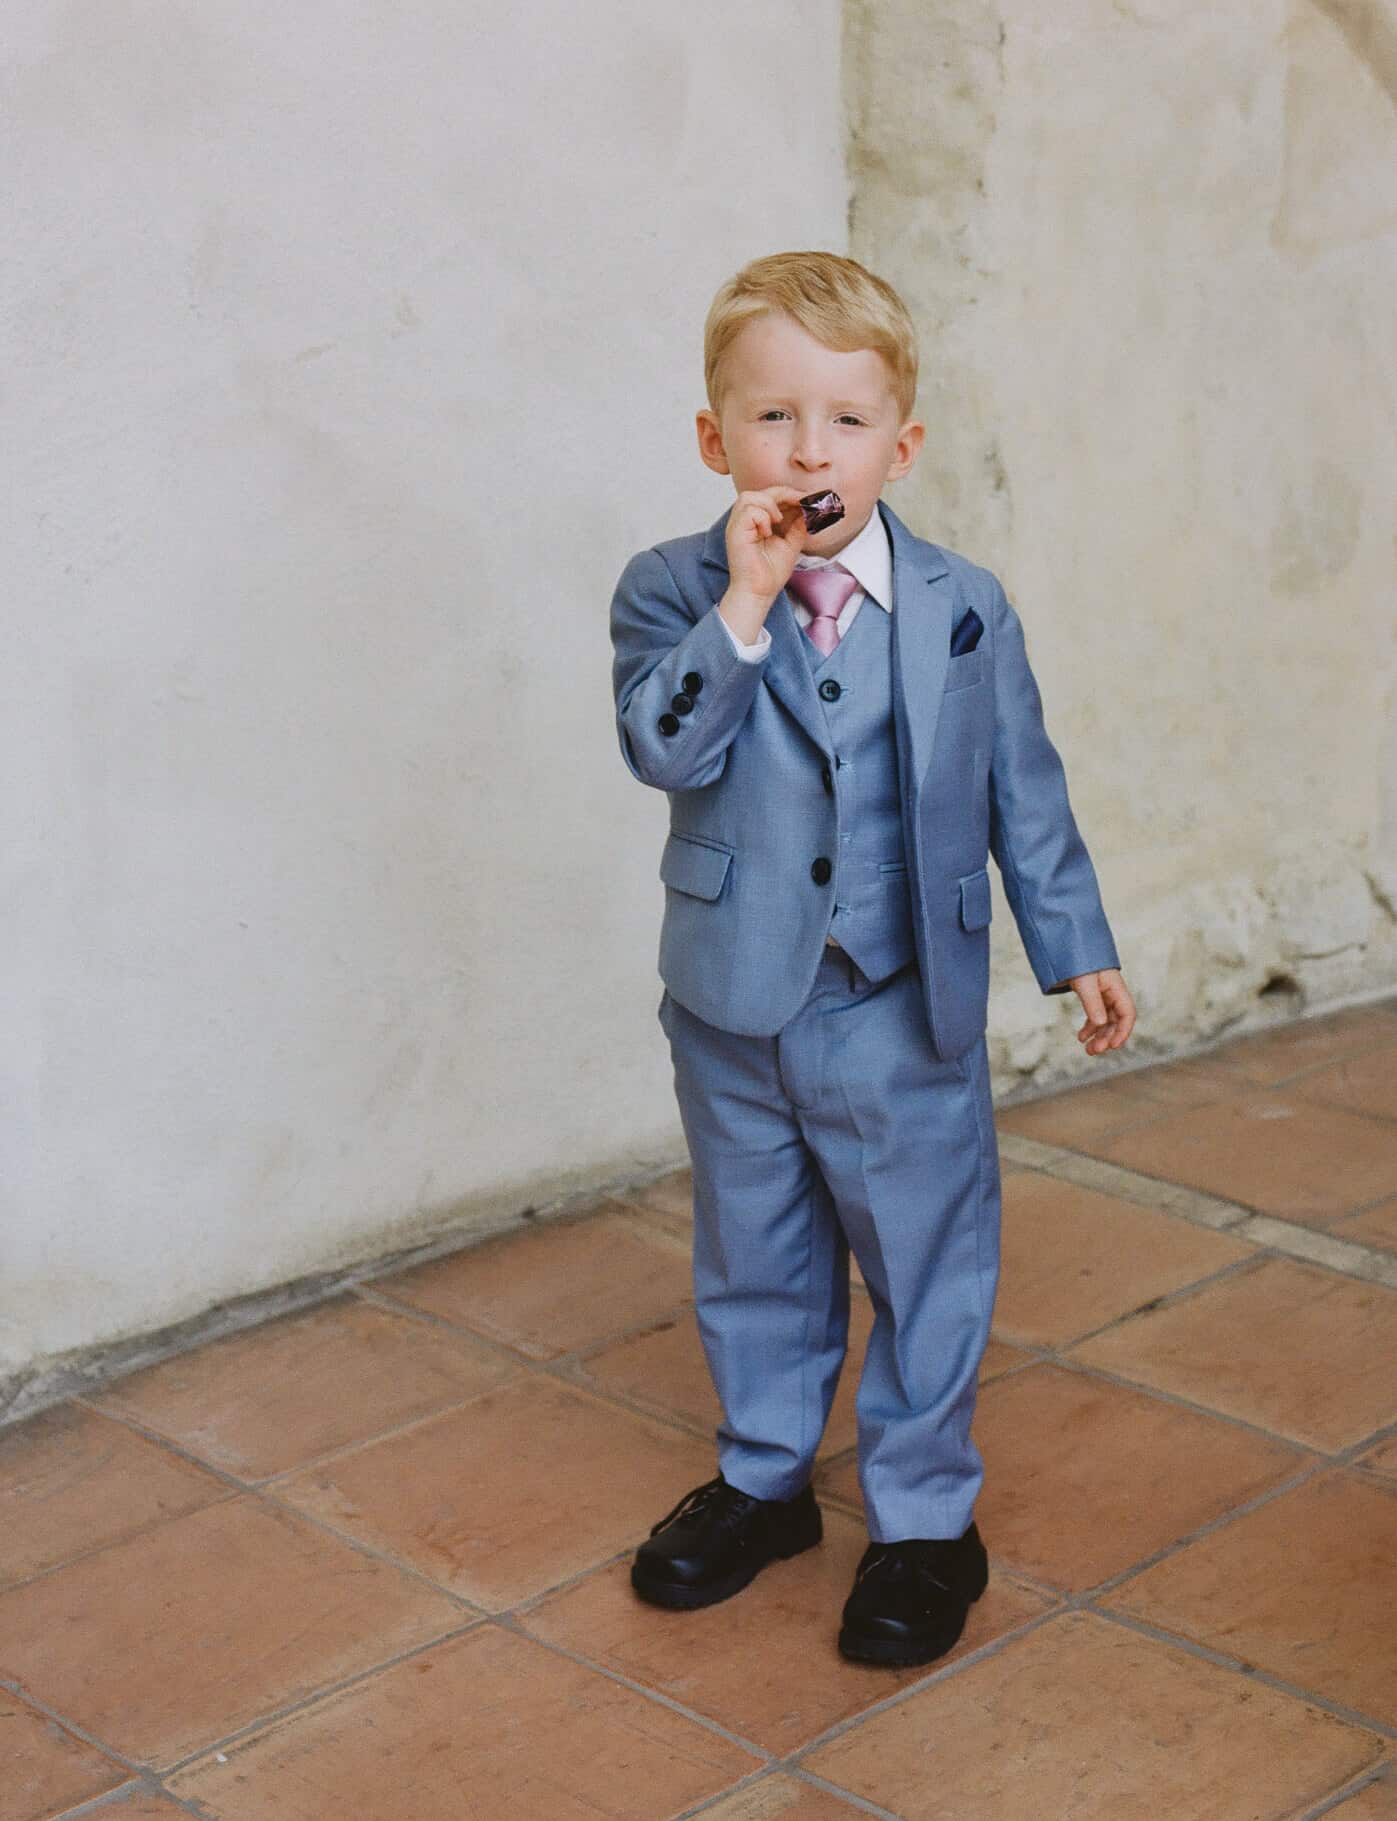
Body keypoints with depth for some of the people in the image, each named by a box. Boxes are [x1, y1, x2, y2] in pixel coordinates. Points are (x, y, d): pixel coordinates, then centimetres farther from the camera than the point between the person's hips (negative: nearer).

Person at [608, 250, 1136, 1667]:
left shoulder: (963, 611, -3)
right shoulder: (673, 594, -5)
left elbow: (1023, 790, 5)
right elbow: (667, 749, -21)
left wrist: (1077, 950, 7)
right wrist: (743, 606, -27)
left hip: (903, 1015, -1)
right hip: (733, 1014, 1)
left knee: (925, 1261, 8)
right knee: (753, 1258, 17)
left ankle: (925, 1515, 26)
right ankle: (763, 1479, 37)